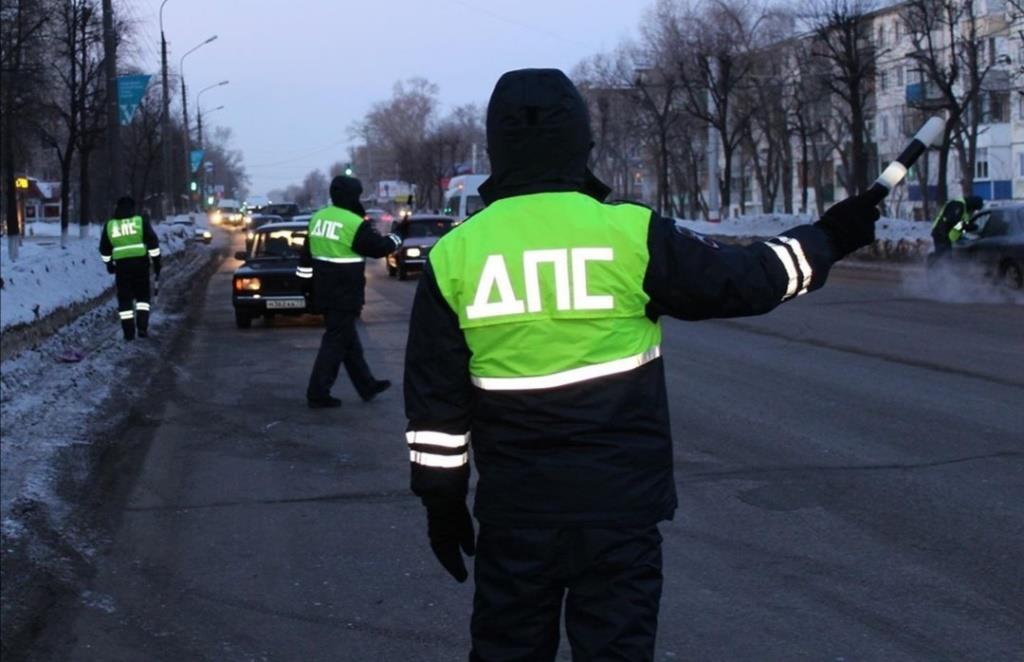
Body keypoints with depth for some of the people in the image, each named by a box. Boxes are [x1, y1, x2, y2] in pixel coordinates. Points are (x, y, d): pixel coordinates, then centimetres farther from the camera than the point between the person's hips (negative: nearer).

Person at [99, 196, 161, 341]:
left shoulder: (109, 225, 5)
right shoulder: (141, 221, -2)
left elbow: (104, 250, 13)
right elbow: (153, 243, -4)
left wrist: (109, 264, 26)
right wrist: (156, 262, 1)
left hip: (121, 266, 1)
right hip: (140, 263, -1)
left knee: (124, 299, 7)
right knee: (142, 296, 11)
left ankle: (128, 332, 4)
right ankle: (142, 327, -2)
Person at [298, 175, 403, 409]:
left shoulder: (317, 218, 8)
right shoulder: (354, 223, -18)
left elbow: (307, 254, 15)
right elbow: (377, 247, -8)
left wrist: (308, 277, 23)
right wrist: (397, 240, 11)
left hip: (325, 292, 9)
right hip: (344, 295, -9)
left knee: (348, 339, 16)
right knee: (336, 342, -3)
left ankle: (367, 385, 26)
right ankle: (318, 393, -3)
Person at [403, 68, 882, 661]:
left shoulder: (454, 255, -3)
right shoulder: (630, 235, -10)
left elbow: (435, 399, 1)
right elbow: (743, 280, 2)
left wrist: (442, 498, 11)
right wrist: (829, 238, 17)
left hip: (514, 508, 2)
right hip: (619, 501, -2)